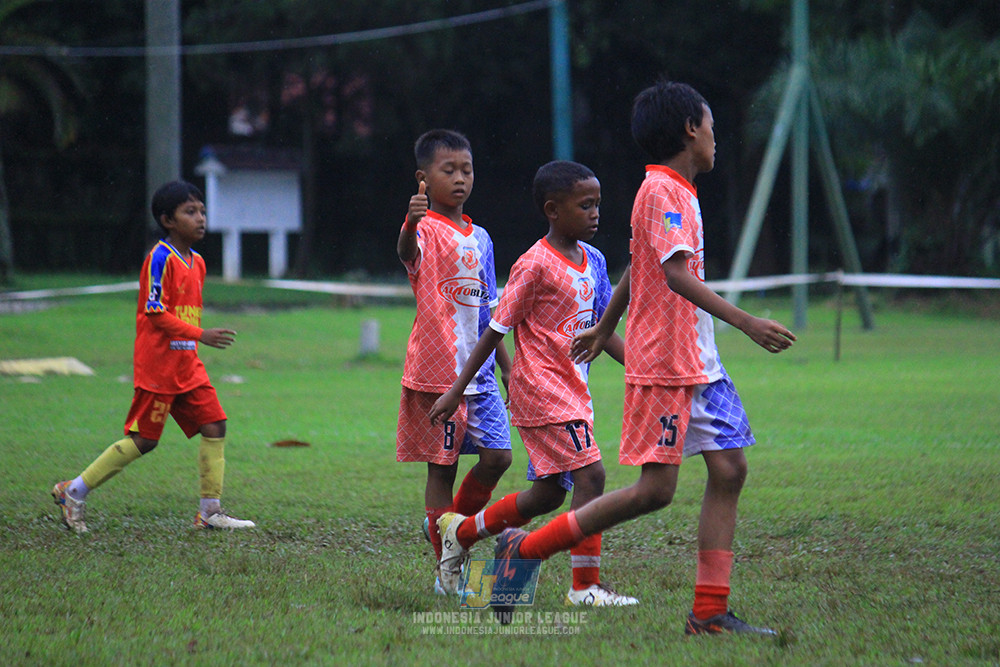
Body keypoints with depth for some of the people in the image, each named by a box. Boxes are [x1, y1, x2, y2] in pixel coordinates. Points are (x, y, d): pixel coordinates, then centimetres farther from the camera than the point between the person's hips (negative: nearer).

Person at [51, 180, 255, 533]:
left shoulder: (196, 262, 12)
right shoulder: (160, 259, -14)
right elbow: (156, 314, -20)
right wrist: (201, 335, -25)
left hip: (187, 366, 8)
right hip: (157, 367, -8)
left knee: (215, 428, 0)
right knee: (143, 441, -4)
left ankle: (210, 511, 6)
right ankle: (73, 491, 7)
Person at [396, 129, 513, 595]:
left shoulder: (479, 238, 15)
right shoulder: (426, 229, -8)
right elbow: (407, 251, -34)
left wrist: (507, 365, 21)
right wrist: (410, 225, -56)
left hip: (480, 372, 6)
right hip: (437, 369, -6)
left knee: (497, 455, -2)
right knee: (441, 466, 0)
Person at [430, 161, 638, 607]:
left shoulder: (593, 261, 10)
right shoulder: (535, 265, -13)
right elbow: (497, 329, -9)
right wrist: (455, 391, -6)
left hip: (573, 390, 9)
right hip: (542, 389, -9)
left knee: (549, 493, 12)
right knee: (590, 474, -16)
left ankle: (461, 531, 30)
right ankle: (585, 586, -11)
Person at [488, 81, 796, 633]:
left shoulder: (677, 192, 16)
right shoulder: (661, 191, -14)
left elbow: (637, 268, 29)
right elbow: (677, 275, -26)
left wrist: (605, 327, 40)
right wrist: (746, 323, -32)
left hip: (697, 366, 10)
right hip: (662, 364, -10)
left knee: (729, 470, 1)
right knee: (655, 489, -9)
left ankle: (710, 613, 1)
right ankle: (526, 548, 0)